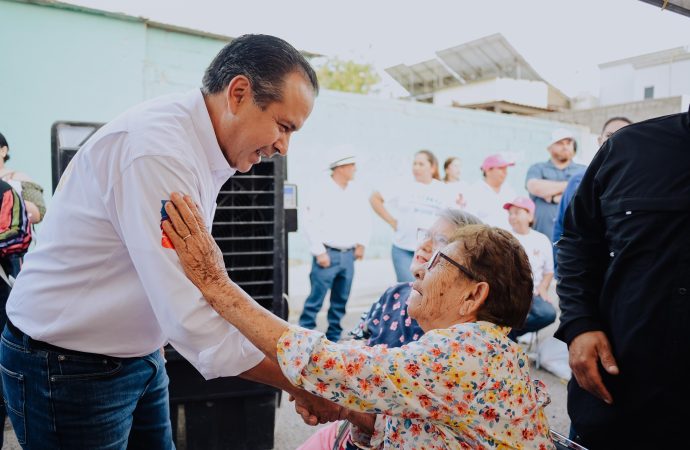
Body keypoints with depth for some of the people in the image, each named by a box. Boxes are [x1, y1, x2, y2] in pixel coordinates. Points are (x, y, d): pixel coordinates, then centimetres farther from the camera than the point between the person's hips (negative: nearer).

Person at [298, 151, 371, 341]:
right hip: (327, 254, -5)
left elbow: (365, 221, 20)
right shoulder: (322, 190, -8)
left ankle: (333, 337, 23)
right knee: (316, 299, -5)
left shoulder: (357, 193, 8)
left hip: (348, 255, 5)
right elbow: (310, 223, -9)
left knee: (340, 300, 11)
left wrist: (361, 244, 10)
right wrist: (320, 252, -11)